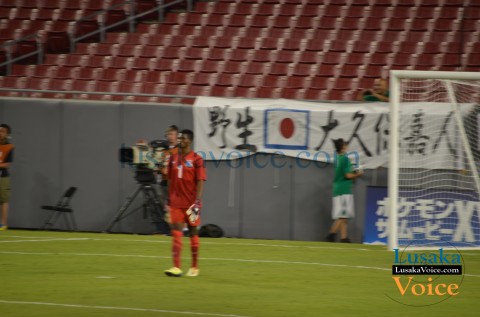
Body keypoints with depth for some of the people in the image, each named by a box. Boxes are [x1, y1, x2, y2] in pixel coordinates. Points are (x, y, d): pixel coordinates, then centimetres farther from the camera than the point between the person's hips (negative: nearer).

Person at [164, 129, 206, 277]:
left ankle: (194, 268, 19)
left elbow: (200, 182, -9)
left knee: (193, 232, 8)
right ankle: (176, 267, -11)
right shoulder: (173, 158, 8)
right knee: (176, 233, -6)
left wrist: (197, 202, -18)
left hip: (191, 203, -4)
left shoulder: (196, 159, -6)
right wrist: (169, 200, 13)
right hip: (176, 202, 4)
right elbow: (170, 180, 14)